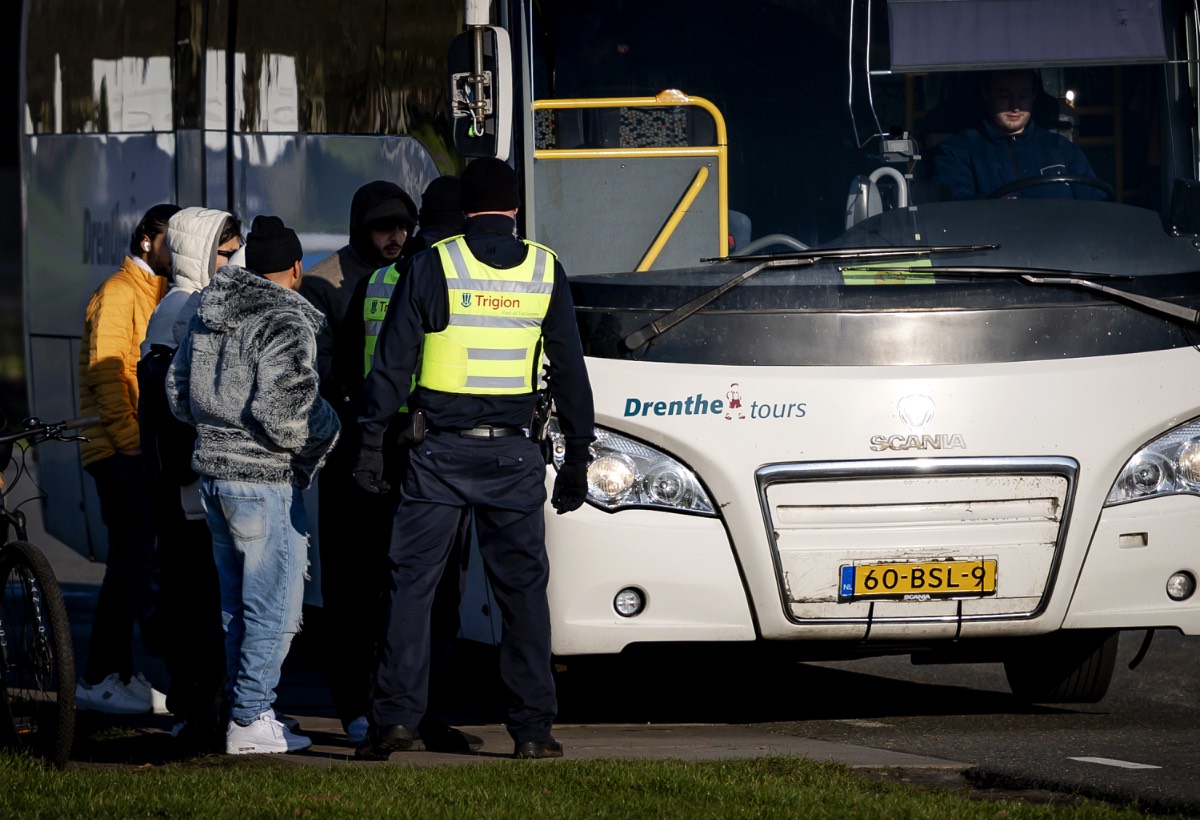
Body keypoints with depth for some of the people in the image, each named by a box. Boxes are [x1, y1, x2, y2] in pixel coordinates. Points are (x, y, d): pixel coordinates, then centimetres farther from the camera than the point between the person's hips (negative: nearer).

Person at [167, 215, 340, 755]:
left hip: (213, 471, 9)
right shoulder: (287, 322, -16)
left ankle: (240, 708, 22)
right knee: (273, 608, -2)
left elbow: (178, 392, 17)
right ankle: (250, 721, -3)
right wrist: (327, 427, -7)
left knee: (237, 604, 17)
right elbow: (281, 412, -25)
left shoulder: (212, 312, 10)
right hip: (265, 481, -9)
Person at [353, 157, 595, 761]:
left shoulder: (433, 266, -3)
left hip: (441, 453, -2)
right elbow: (570, 369, 7)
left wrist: (371, 441, 0)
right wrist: (576, 458, 13)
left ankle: (397, 717, -5)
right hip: (513, 458, 2)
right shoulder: (544, 271, 4)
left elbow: (392, 361, -4)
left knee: (413, 582, 2)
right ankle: (532, 729, 5)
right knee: (522, 588, 7)